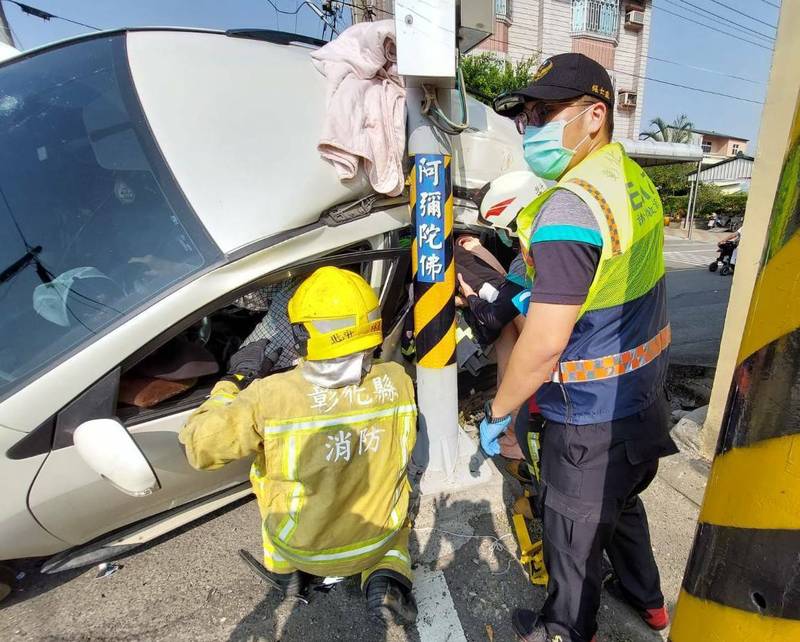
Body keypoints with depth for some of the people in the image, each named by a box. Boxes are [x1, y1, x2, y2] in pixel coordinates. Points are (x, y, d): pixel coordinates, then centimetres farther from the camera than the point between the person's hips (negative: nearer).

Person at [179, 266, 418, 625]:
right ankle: (385, 575, 12)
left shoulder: (270, 396, -29)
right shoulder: (397, 381, -18)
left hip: (301, 548, -1)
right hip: (379, 540, 1)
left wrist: (235, 379, -4)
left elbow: (198, 448, -15)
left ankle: (284, 569, 29)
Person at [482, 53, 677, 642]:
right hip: (644, 395, 9)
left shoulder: (568, 210, -28)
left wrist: (497, 413, -14)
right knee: (622, 501, 31)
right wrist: (538, 290, 14)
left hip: (592, 419, -9)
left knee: (575, 531, 15)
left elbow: (543, 345, -28)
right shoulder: (636, 181, 2)